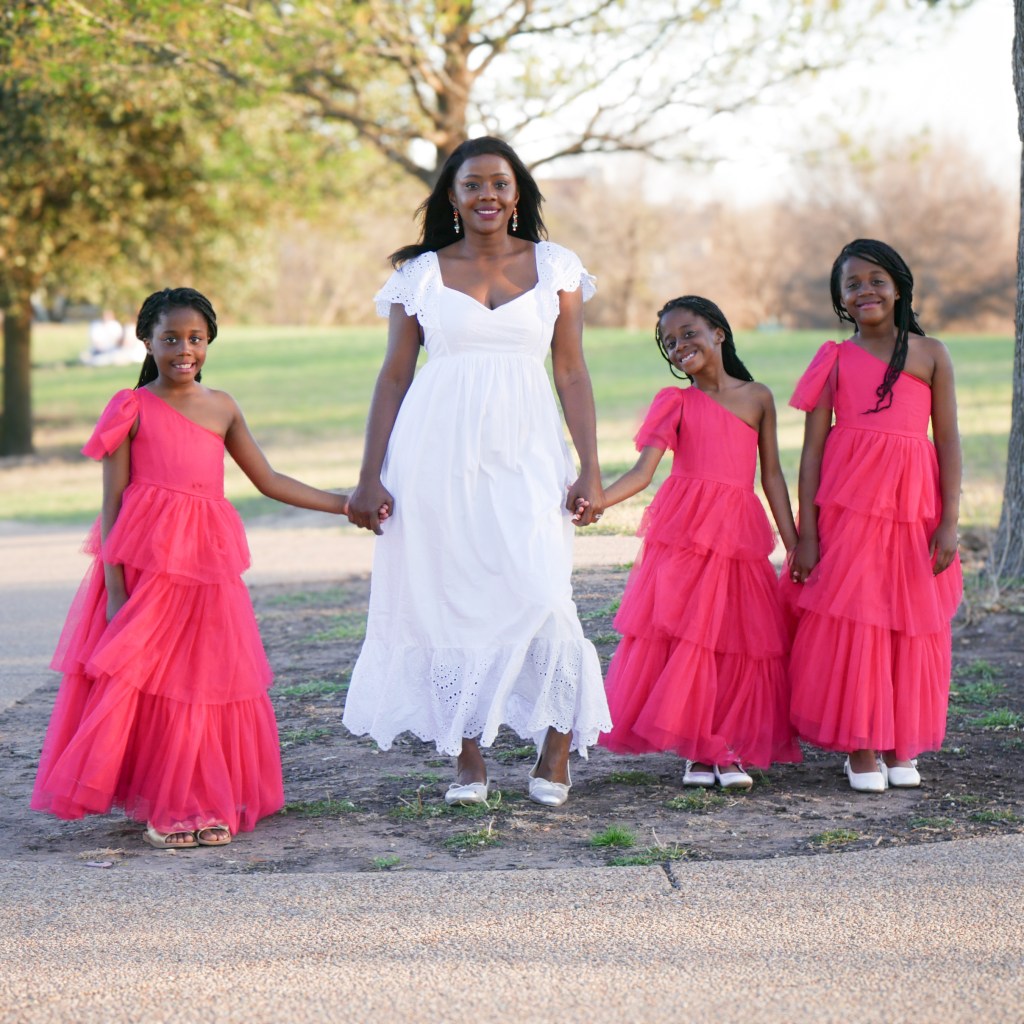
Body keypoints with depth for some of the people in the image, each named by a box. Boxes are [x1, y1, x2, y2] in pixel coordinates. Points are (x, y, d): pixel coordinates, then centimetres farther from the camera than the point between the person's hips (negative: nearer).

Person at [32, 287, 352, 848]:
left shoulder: (222, 407, 11)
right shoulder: (132, 409, -1)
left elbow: (269, 481, 17)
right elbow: (111, 504, -3)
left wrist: (345, 504, 13)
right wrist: (115, 591, -10)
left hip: (207, 566, 4)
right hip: (144, 564, -4)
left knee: (210, 681, 6)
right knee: (138, 680, -5)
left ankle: (202, 806, 18)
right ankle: (160, 807, 6)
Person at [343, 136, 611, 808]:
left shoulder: (555, 267, 9)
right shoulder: (421, 273, 8)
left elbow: (571, 372, 8)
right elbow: (393, 376, 9)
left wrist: (590, 470, 0)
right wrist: (370, 476, 4)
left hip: (525, 454, 0)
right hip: (437, 452, 1)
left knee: (539, 596, -11)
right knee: (450, 600, 1)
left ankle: (558, 752, 4)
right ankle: (468, 759, 11)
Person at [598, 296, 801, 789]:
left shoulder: (757, 397, 10)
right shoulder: (677, 402, 6)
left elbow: (772, 475, 11)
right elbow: (643, 471, -4)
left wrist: (794, 545, 8)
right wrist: (594, 499, -21)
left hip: (739, 533, 2)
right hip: (683, 530, -2)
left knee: (736, 641, 2)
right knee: (682, 634, -6)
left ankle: (722, 750, 12)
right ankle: (698, 752, 4)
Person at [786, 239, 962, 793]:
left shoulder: (930, 354, 7)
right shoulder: (836, 359, 5)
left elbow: (948, 440, 5)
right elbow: (812, 447, 3)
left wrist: (949, 523, -3)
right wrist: (806, 533, -4)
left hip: (914, 507, 1)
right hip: (848, 507, -1)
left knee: (912, 624, 5)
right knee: (850, 620, -2)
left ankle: (900, 747, 18)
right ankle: (860, 748, 8)